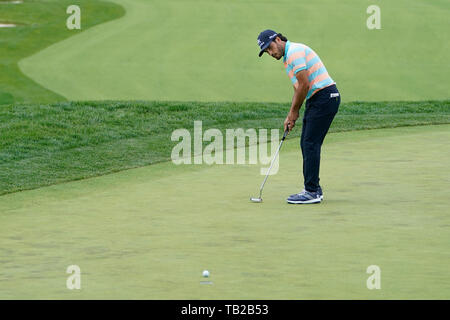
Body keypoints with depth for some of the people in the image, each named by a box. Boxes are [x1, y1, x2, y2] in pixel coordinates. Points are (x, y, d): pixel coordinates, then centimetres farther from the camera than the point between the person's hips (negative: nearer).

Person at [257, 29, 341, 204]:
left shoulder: (294, 52, -14)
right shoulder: (288, 56, 19)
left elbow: (304, 85, -18)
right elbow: (299, 88, 23)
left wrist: (294, 112, -6)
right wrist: (291, 115, 14)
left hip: (324, 96, -10)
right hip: (316, 100, 10)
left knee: (310, 144, -11)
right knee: (306, 144, 11)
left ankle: (312, 192, -10)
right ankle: (313, 189, 15)